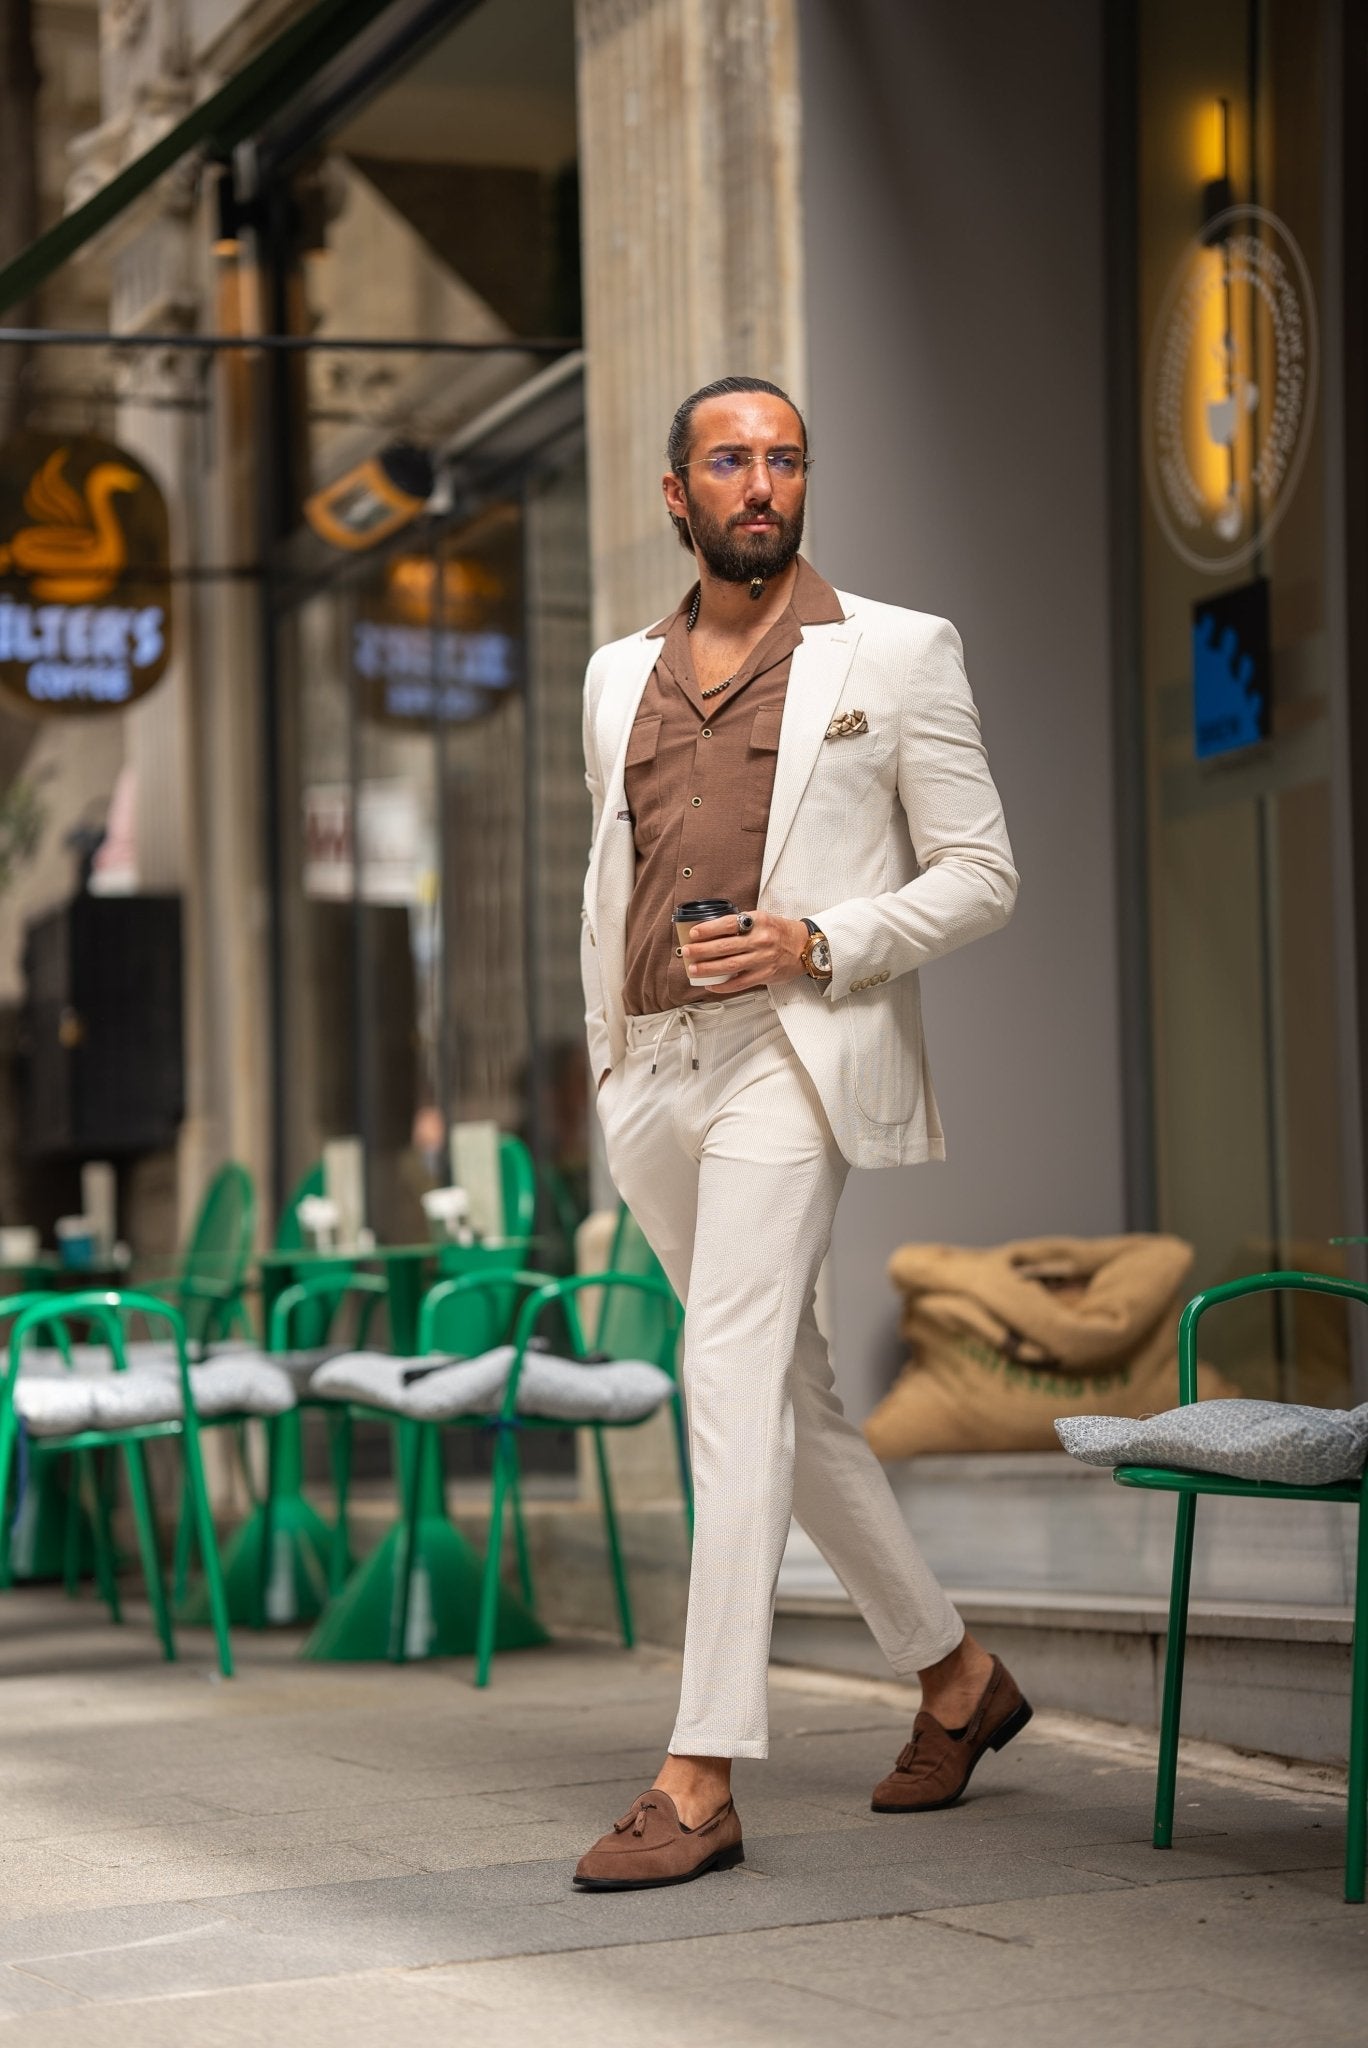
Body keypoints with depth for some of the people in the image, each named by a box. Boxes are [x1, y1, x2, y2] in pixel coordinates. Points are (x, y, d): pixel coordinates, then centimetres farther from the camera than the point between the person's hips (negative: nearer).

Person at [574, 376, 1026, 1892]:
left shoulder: (896, 655, 2)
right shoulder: (619, 677, 16)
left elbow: (981, 875, 0)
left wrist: (816, 943, -14)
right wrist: (604, 1064, 17)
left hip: (793, 1057, -6)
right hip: (652, 1074, 6)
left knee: (731, 1383, -18)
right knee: (790, 1399, 11)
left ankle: (701, 1780, -19)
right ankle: (957, 1679, 28)